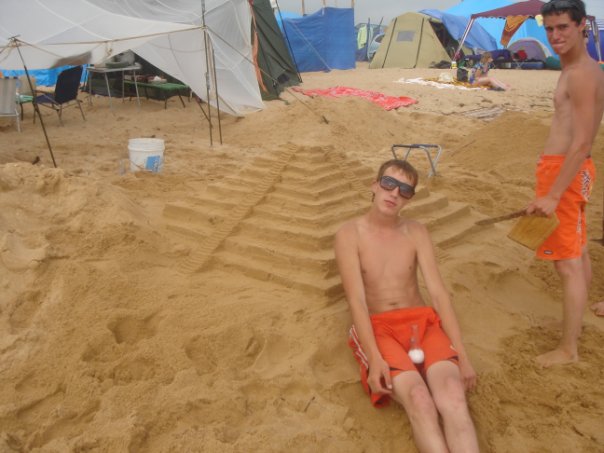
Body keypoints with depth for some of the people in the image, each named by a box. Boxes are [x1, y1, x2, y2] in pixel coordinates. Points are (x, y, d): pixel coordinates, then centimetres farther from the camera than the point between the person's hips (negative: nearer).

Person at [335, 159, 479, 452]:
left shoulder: (416, 232, 7)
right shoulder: (350, 234, -3)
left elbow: (438, 292, 1)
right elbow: (356, 300, -11)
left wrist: (461, 354, -6)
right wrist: (374, 357, -23)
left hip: (421, 322, 3)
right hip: (377, 328, -3)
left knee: (453, 395, -28)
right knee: (419, 399, -31)